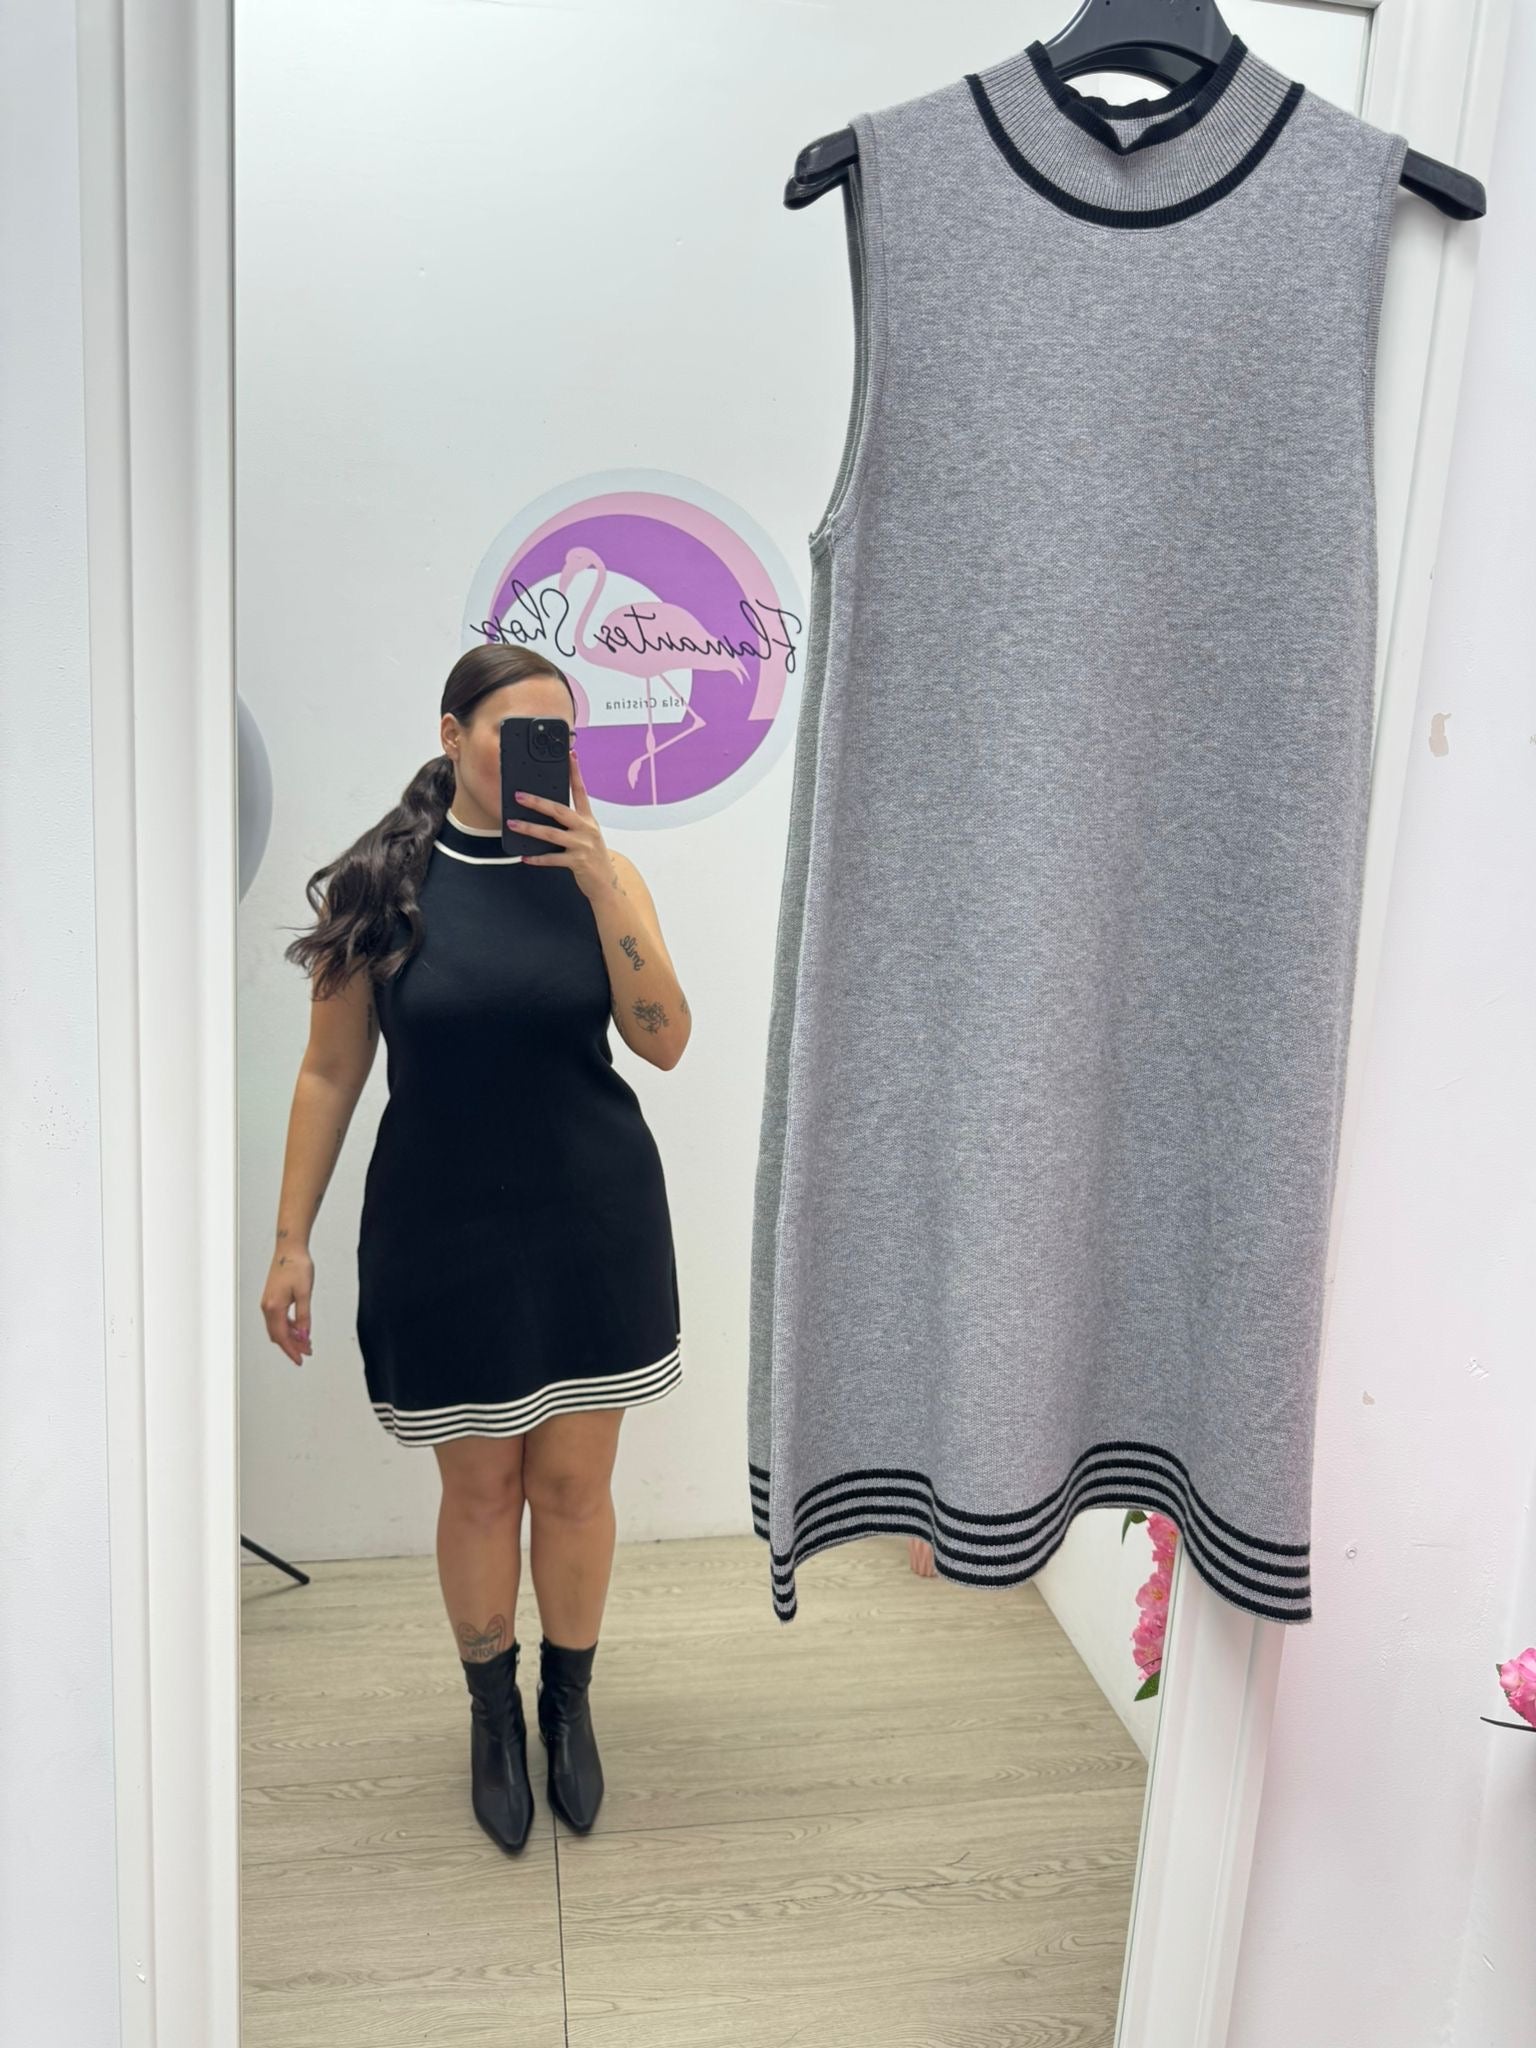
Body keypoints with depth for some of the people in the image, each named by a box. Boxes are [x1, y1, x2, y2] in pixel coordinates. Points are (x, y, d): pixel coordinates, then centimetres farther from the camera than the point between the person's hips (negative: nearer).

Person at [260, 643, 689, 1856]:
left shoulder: (598, 871, -2)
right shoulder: (379, 889, -5)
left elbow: (666, 1041, -13)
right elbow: (331, 1072, 0)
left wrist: (598, 882, -22)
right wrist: (292, 1242, 0)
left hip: (594, 1224, 1)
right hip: (444, 1233, -1)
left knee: (573, 1482, 11)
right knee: (480, 1485, 13)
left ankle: (569, 1702, 36)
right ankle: (493, 1713, 37)